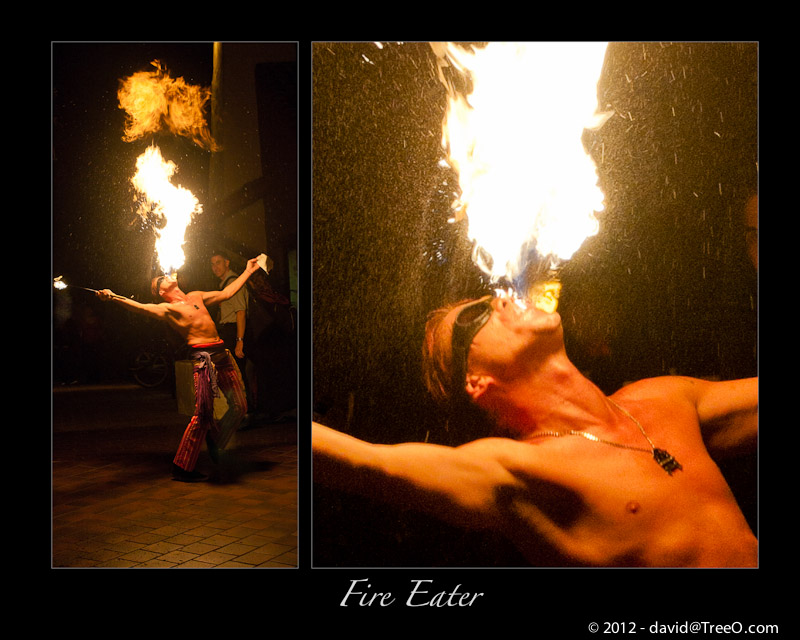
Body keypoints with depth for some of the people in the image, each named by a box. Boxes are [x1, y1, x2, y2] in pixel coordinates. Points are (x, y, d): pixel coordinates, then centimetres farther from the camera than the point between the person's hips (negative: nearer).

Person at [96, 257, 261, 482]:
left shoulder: (196, 296, 23)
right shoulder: (167, 308, 2)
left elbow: (226, 293, 30)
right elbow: (141, 307, -16)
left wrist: (248, 271, 36)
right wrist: (113, 297, -32)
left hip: (222, 353, 7)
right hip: (203, 357, -7)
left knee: (239, 406, 9)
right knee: (203, 414, -10)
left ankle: (215, 443, 30)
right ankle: (181, 467, 1)